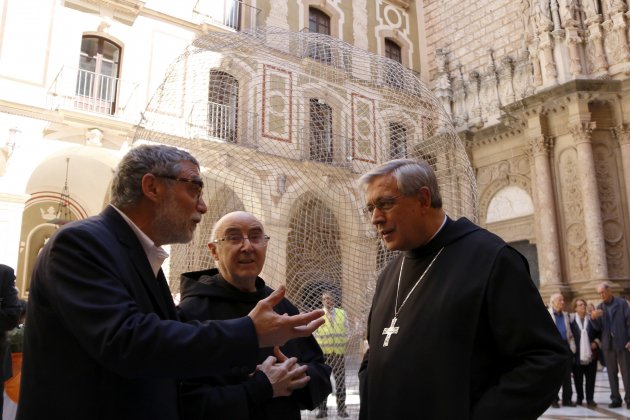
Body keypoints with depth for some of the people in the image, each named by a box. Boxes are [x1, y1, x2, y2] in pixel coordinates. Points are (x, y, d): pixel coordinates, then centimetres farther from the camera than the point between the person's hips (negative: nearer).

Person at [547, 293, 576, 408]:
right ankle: (553, 399, 6)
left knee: (567, 373, 6)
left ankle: (567, 399, 14)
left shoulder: (566, 315, 18)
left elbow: (570, 333, 20)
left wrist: (572, 346, 8)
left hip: (565, 345, 5)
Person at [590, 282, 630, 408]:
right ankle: (615, 399, 13)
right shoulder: (599, 308, 8)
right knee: (612, 373, 7)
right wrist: (594, 318, -16)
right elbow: (597, 328, 5)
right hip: (608, 344, 3)